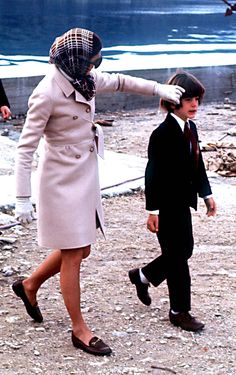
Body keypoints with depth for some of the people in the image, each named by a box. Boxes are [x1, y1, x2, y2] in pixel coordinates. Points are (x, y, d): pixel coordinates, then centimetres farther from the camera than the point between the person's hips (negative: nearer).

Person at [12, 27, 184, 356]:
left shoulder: (83, 82, 1)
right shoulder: (46, 94, -21)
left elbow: (119, 82, 21)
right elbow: (25, 148, -19)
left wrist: (158, 88, 11)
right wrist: (23, 200, -21)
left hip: (85, 178, 8)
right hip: (62, 182, -8)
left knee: (81, 250, 17)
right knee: (73, 255, 2)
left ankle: (30, 285, 40)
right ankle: (80, 330, 15)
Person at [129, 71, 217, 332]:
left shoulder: (191, 128, 7)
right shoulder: (162, 134, -20)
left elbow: (197, 165, 16)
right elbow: (153, 174, -19)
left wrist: (206, 194, 16)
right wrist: (153, 210, -19)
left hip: (182, 202, 9)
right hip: (166, 205, -9)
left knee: (184, 250, 17)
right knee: (177, 255, 0)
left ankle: (142, 276, 38)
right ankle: (179, 311, 12)